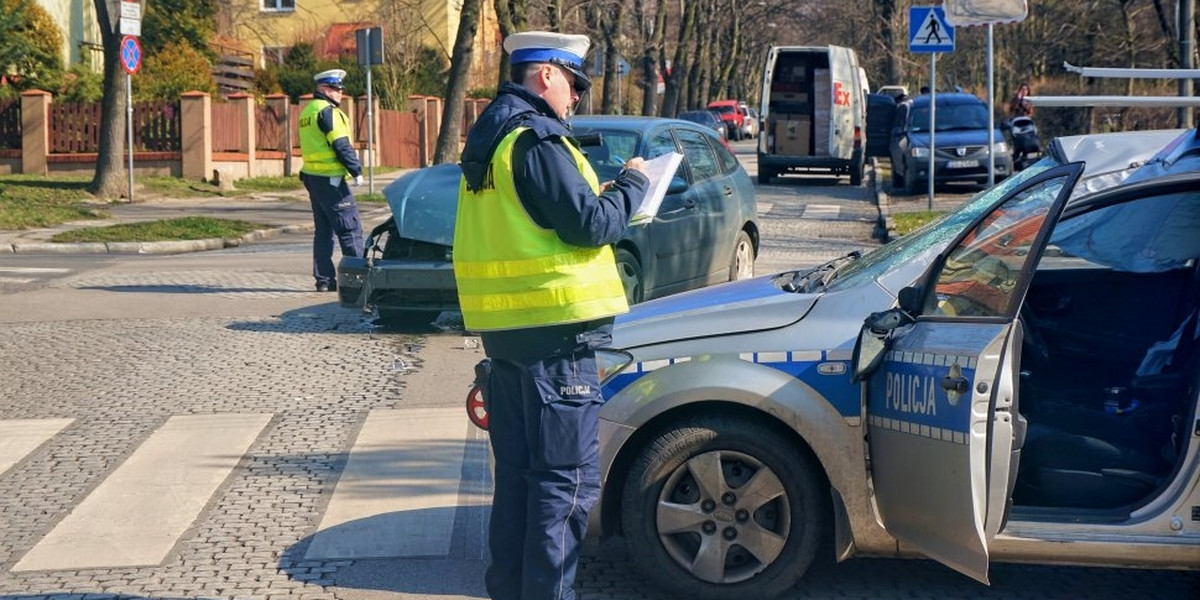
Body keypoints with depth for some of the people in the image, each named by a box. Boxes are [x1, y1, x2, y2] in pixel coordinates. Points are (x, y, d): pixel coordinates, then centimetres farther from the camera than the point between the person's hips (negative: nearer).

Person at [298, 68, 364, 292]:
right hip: (330, 178, -10)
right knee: (350, 228, -6)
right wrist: (356, 171, -12)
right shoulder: (327, 111, -12)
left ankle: (324, 279, 12)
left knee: (323, 230, 12)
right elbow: (341, 145, -18)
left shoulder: (307, 112, 18)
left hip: (312, 176, 10)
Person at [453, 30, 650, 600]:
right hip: (554, 330, -9)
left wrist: (594, 196, 17)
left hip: (502, 330, 10)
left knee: (516, 471, 16)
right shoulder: (537, 138, -14)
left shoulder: (486, 137, 16)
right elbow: (591, 225, -17)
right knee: (568, 478, -3)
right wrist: (631, 182, -1)